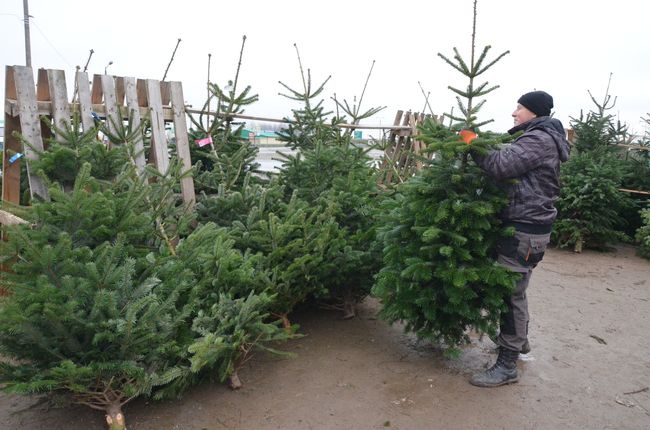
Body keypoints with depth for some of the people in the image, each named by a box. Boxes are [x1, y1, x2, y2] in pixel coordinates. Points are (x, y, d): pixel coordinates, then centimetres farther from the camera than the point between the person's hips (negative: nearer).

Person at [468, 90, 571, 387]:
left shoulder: (539, 139, -14)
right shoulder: (540, 137, 20)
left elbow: (500, 165, -24)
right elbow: (510, 168, 14)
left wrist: (473, 146, -12)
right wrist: (480, 146, 3)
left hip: (524, 230, -11)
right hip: (525, 225, 11)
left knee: (511, 292, -8)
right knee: (513, 288, 22)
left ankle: (507, 365, -1)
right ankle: (518, 338, 41)